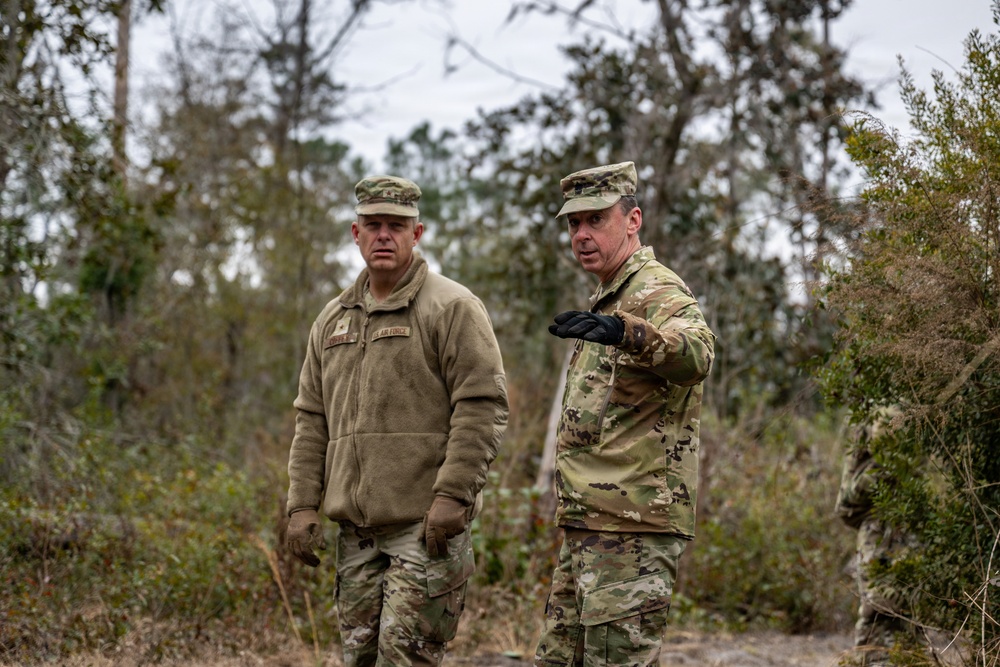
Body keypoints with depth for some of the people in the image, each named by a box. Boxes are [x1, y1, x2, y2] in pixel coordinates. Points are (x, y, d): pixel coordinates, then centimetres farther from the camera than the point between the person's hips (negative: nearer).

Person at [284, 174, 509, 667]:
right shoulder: (333, 320, 18)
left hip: (426, 525, -7)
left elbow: (483, 406, -11)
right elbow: (311, 420, 19)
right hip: (356, 528, 7)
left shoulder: (452, 308, -3)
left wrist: (453, 494, -19)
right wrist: (302, 504, 10)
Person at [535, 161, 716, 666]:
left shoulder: (657, 292, -12)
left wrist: (624, 332, -54)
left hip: (633, 528, -10)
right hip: (587, 526, 10)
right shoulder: (608, 301, 21)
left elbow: (695, 355, -37)